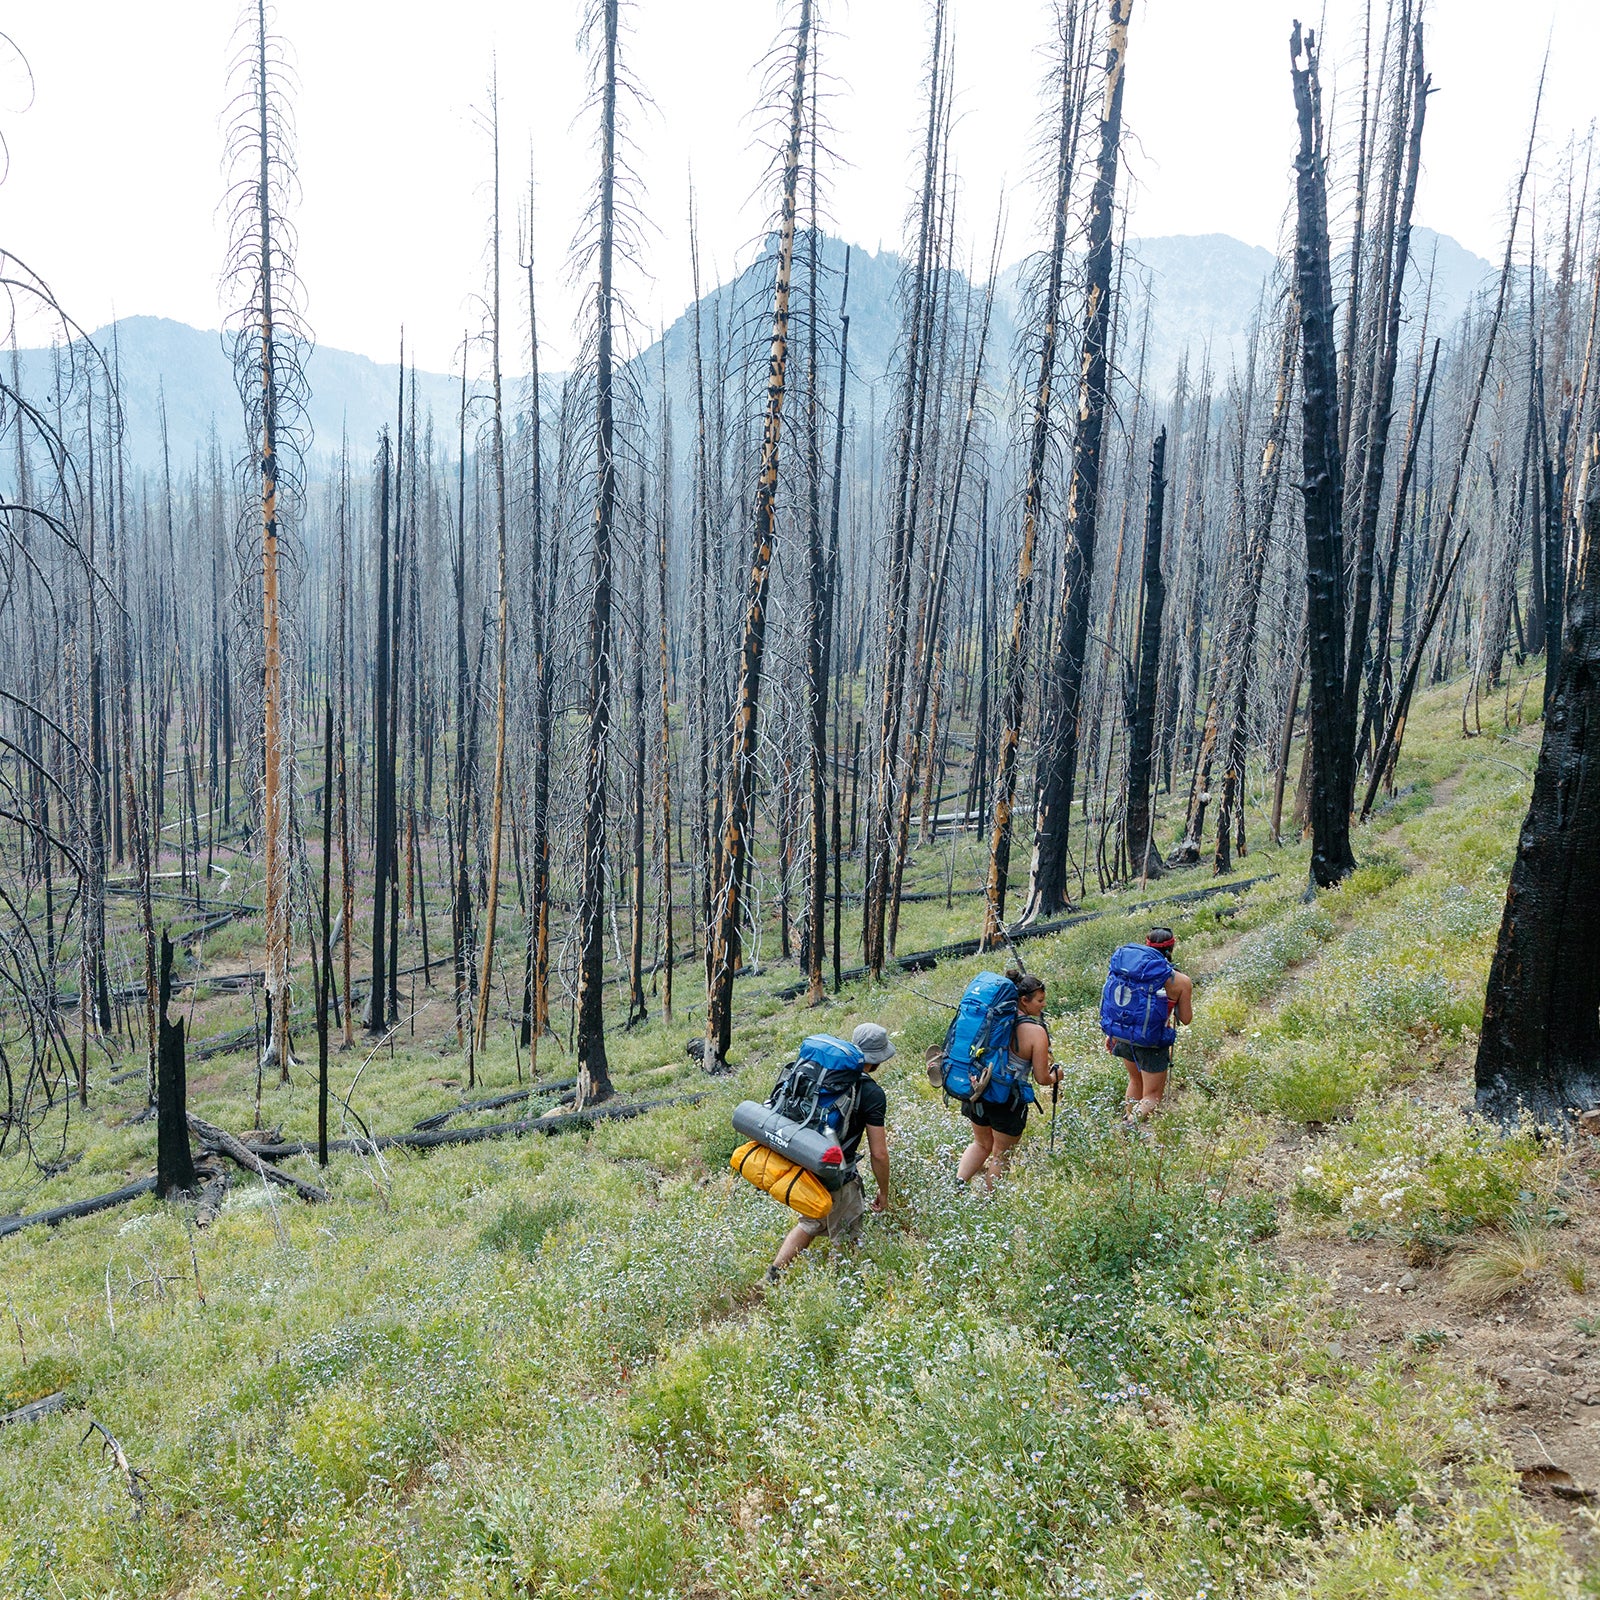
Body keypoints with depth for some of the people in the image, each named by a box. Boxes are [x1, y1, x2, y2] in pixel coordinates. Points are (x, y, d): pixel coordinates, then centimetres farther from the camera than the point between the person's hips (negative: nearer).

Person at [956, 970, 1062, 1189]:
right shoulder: (1036, 1032, -17)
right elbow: (1042, 1079, -12)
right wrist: (1056, 1076, 10)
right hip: (1008, 1101, -5)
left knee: (982, 1143, 28)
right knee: (1001, 1154, 18)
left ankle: (958, 1181, 14)